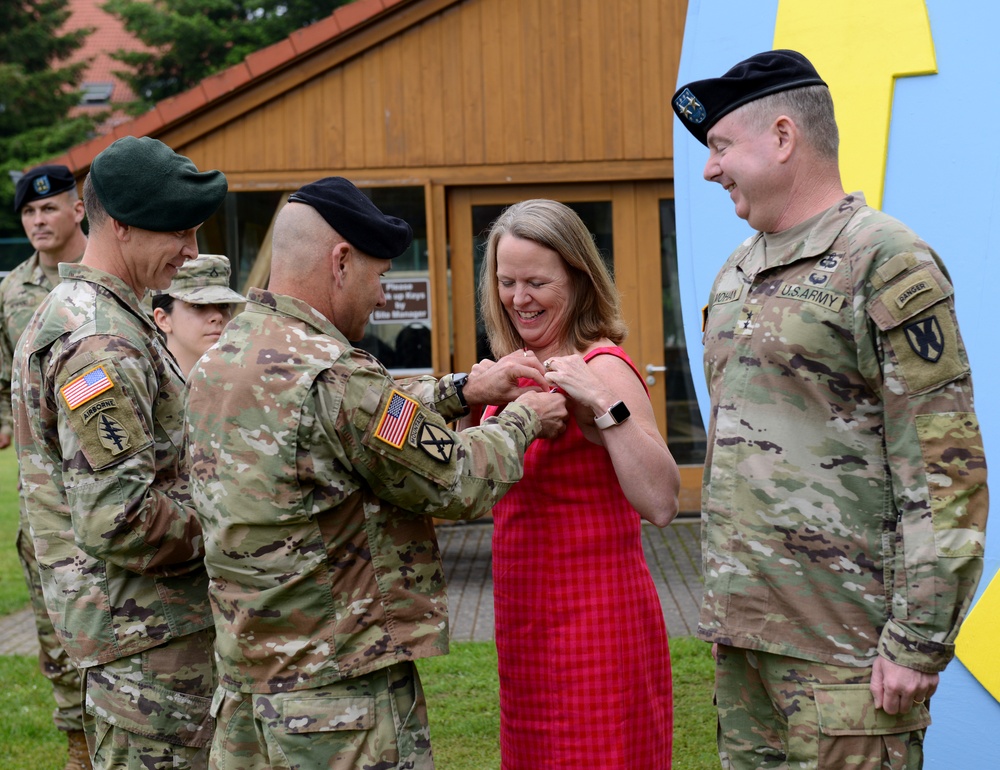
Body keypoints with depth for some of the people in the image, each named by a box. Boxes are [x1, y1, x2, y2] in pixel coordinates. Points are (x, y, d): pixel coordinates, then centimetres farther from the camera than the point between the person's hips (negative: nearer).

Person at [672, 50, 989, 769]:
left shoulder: (887, 262, -10)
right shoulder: (735, 275, 16)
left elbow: (946, 469, -14)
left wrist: (919, 643, -17)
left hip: (844, 642, -8)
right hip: (743, 627, 8)